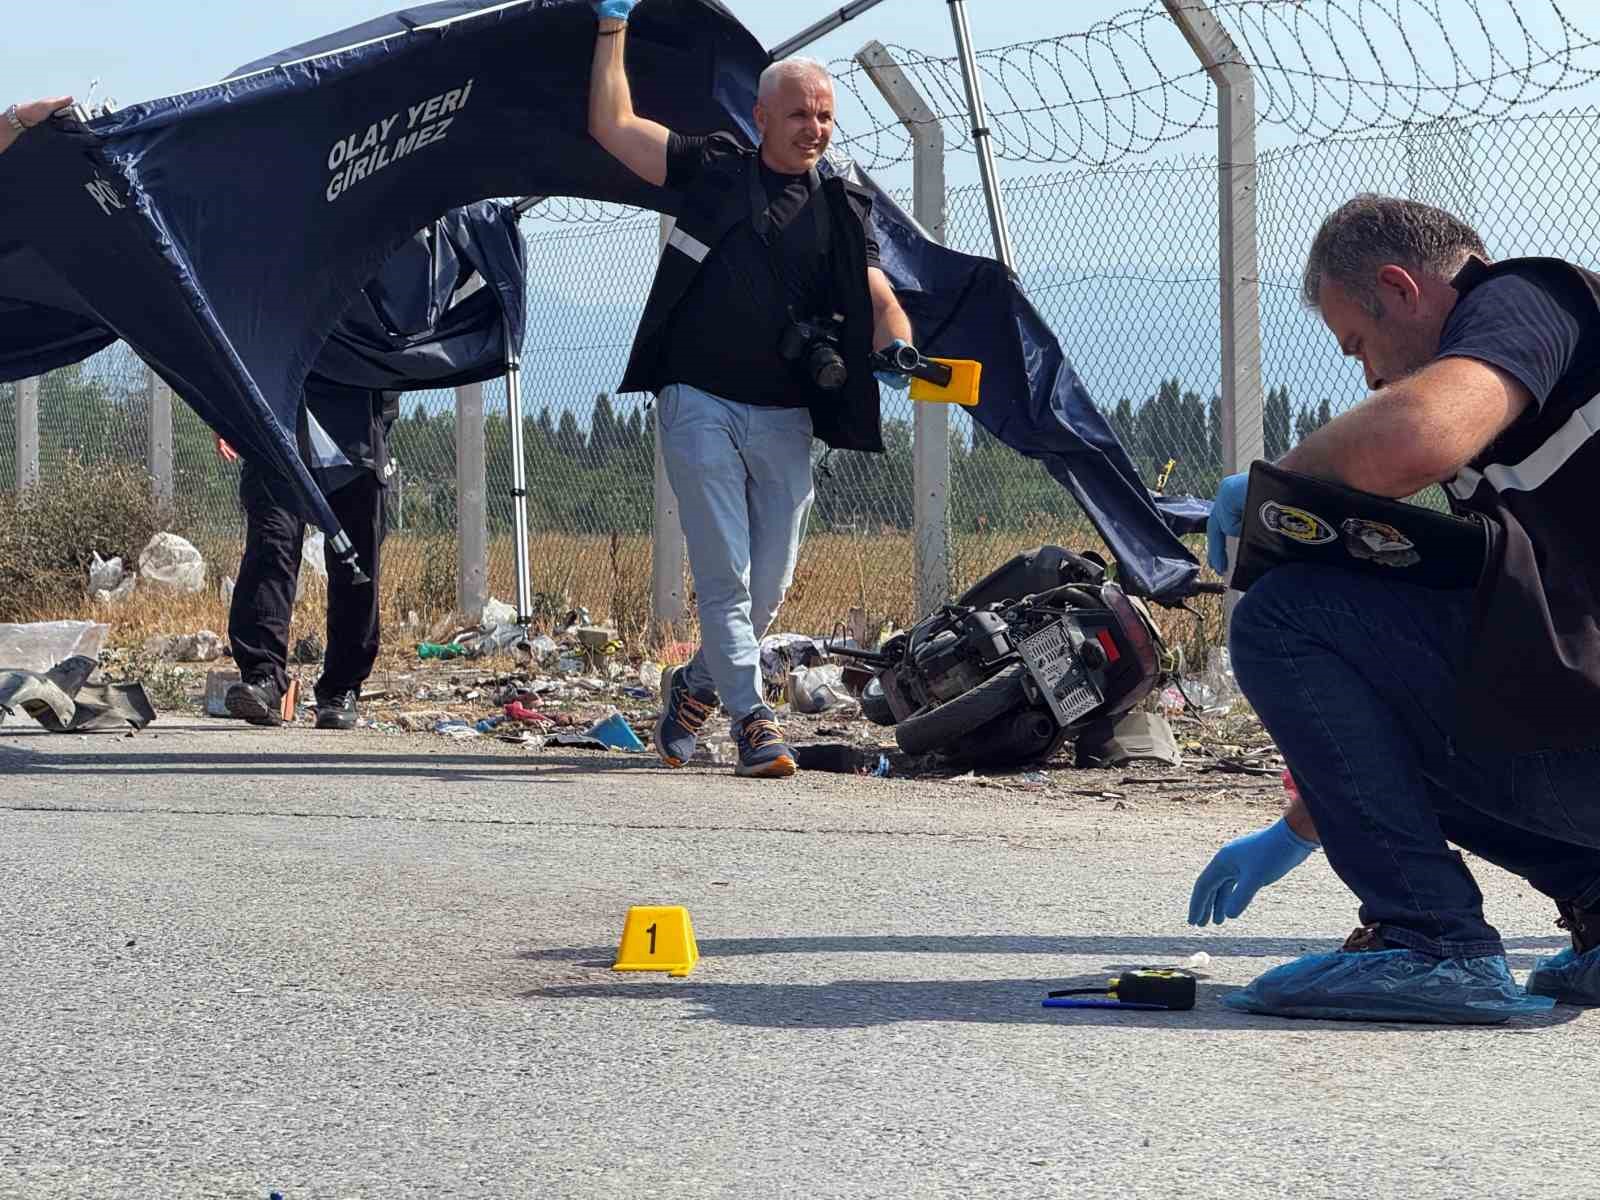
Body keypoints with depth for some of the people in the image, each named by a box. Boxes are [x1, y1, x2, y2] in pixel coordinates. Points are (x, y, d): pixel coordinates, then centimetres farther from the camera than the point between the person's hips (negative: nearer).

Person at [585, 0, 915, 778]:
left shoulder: (842, 211, 12)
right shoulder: (713, 171, 7)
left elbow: (878, 298, 0)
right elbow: (611, 125, 8)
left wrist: (894, 349, -22)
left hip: (784, 420, 3)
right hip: (700, 405, -3)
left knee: (770, 584, 6)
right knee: (724, 577, -10)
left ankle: (696, 687, 30)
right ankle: (752, 720, -10)